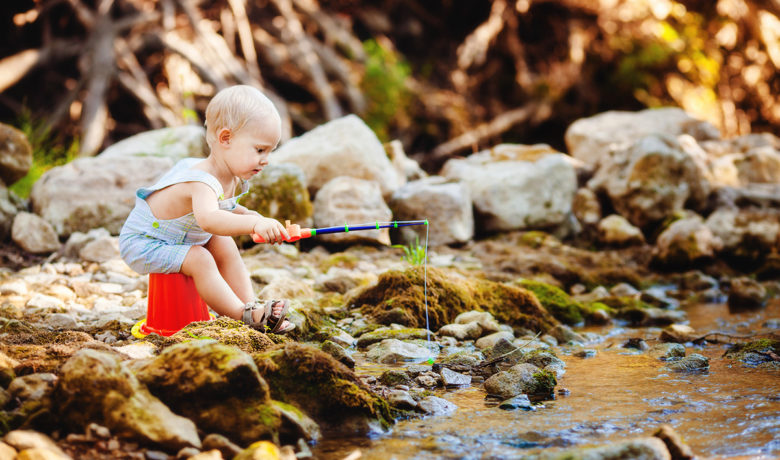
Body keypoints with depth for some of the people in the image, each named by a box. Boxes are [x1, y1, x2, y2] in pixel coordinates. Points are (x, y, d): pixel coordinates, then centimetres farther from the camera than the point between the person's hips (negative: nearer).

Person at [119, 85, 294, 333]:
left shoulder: (230, 177, -5)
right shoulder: (203, 182, -37)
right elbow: (208, 219, -59)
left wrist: (248, 214, 3)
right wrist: (253, 224, -71)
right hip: (142, 244, -9)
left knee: (224, 245, 0)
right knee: (199, 259, -27)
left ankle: (250, 305, -1)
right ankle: (245, 315, -23)